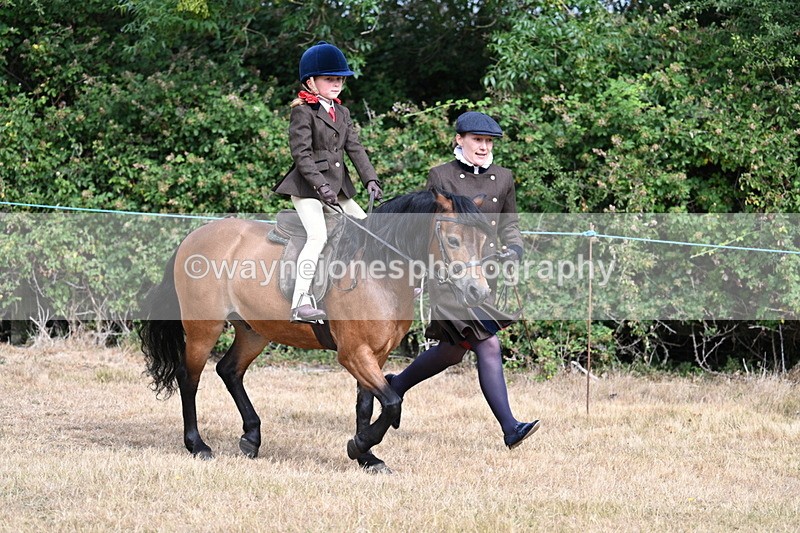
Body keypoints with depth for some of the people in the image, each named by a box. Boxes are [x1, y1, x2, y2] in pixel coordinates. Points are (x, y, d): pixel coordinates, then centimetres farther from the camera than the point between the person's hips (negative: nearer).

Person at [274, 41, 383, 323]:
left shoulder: (342, 113, 16)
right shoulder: (303, 112, -7)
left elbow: (355, 148, 10)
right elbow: (301, 153, -16)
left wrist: (370, 179, -4)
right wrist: (320, 185, -24)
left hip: (337, 187, 8)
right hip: (307, 186, -8)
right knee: (318, 236, -24)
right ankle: (300, 303, -27)